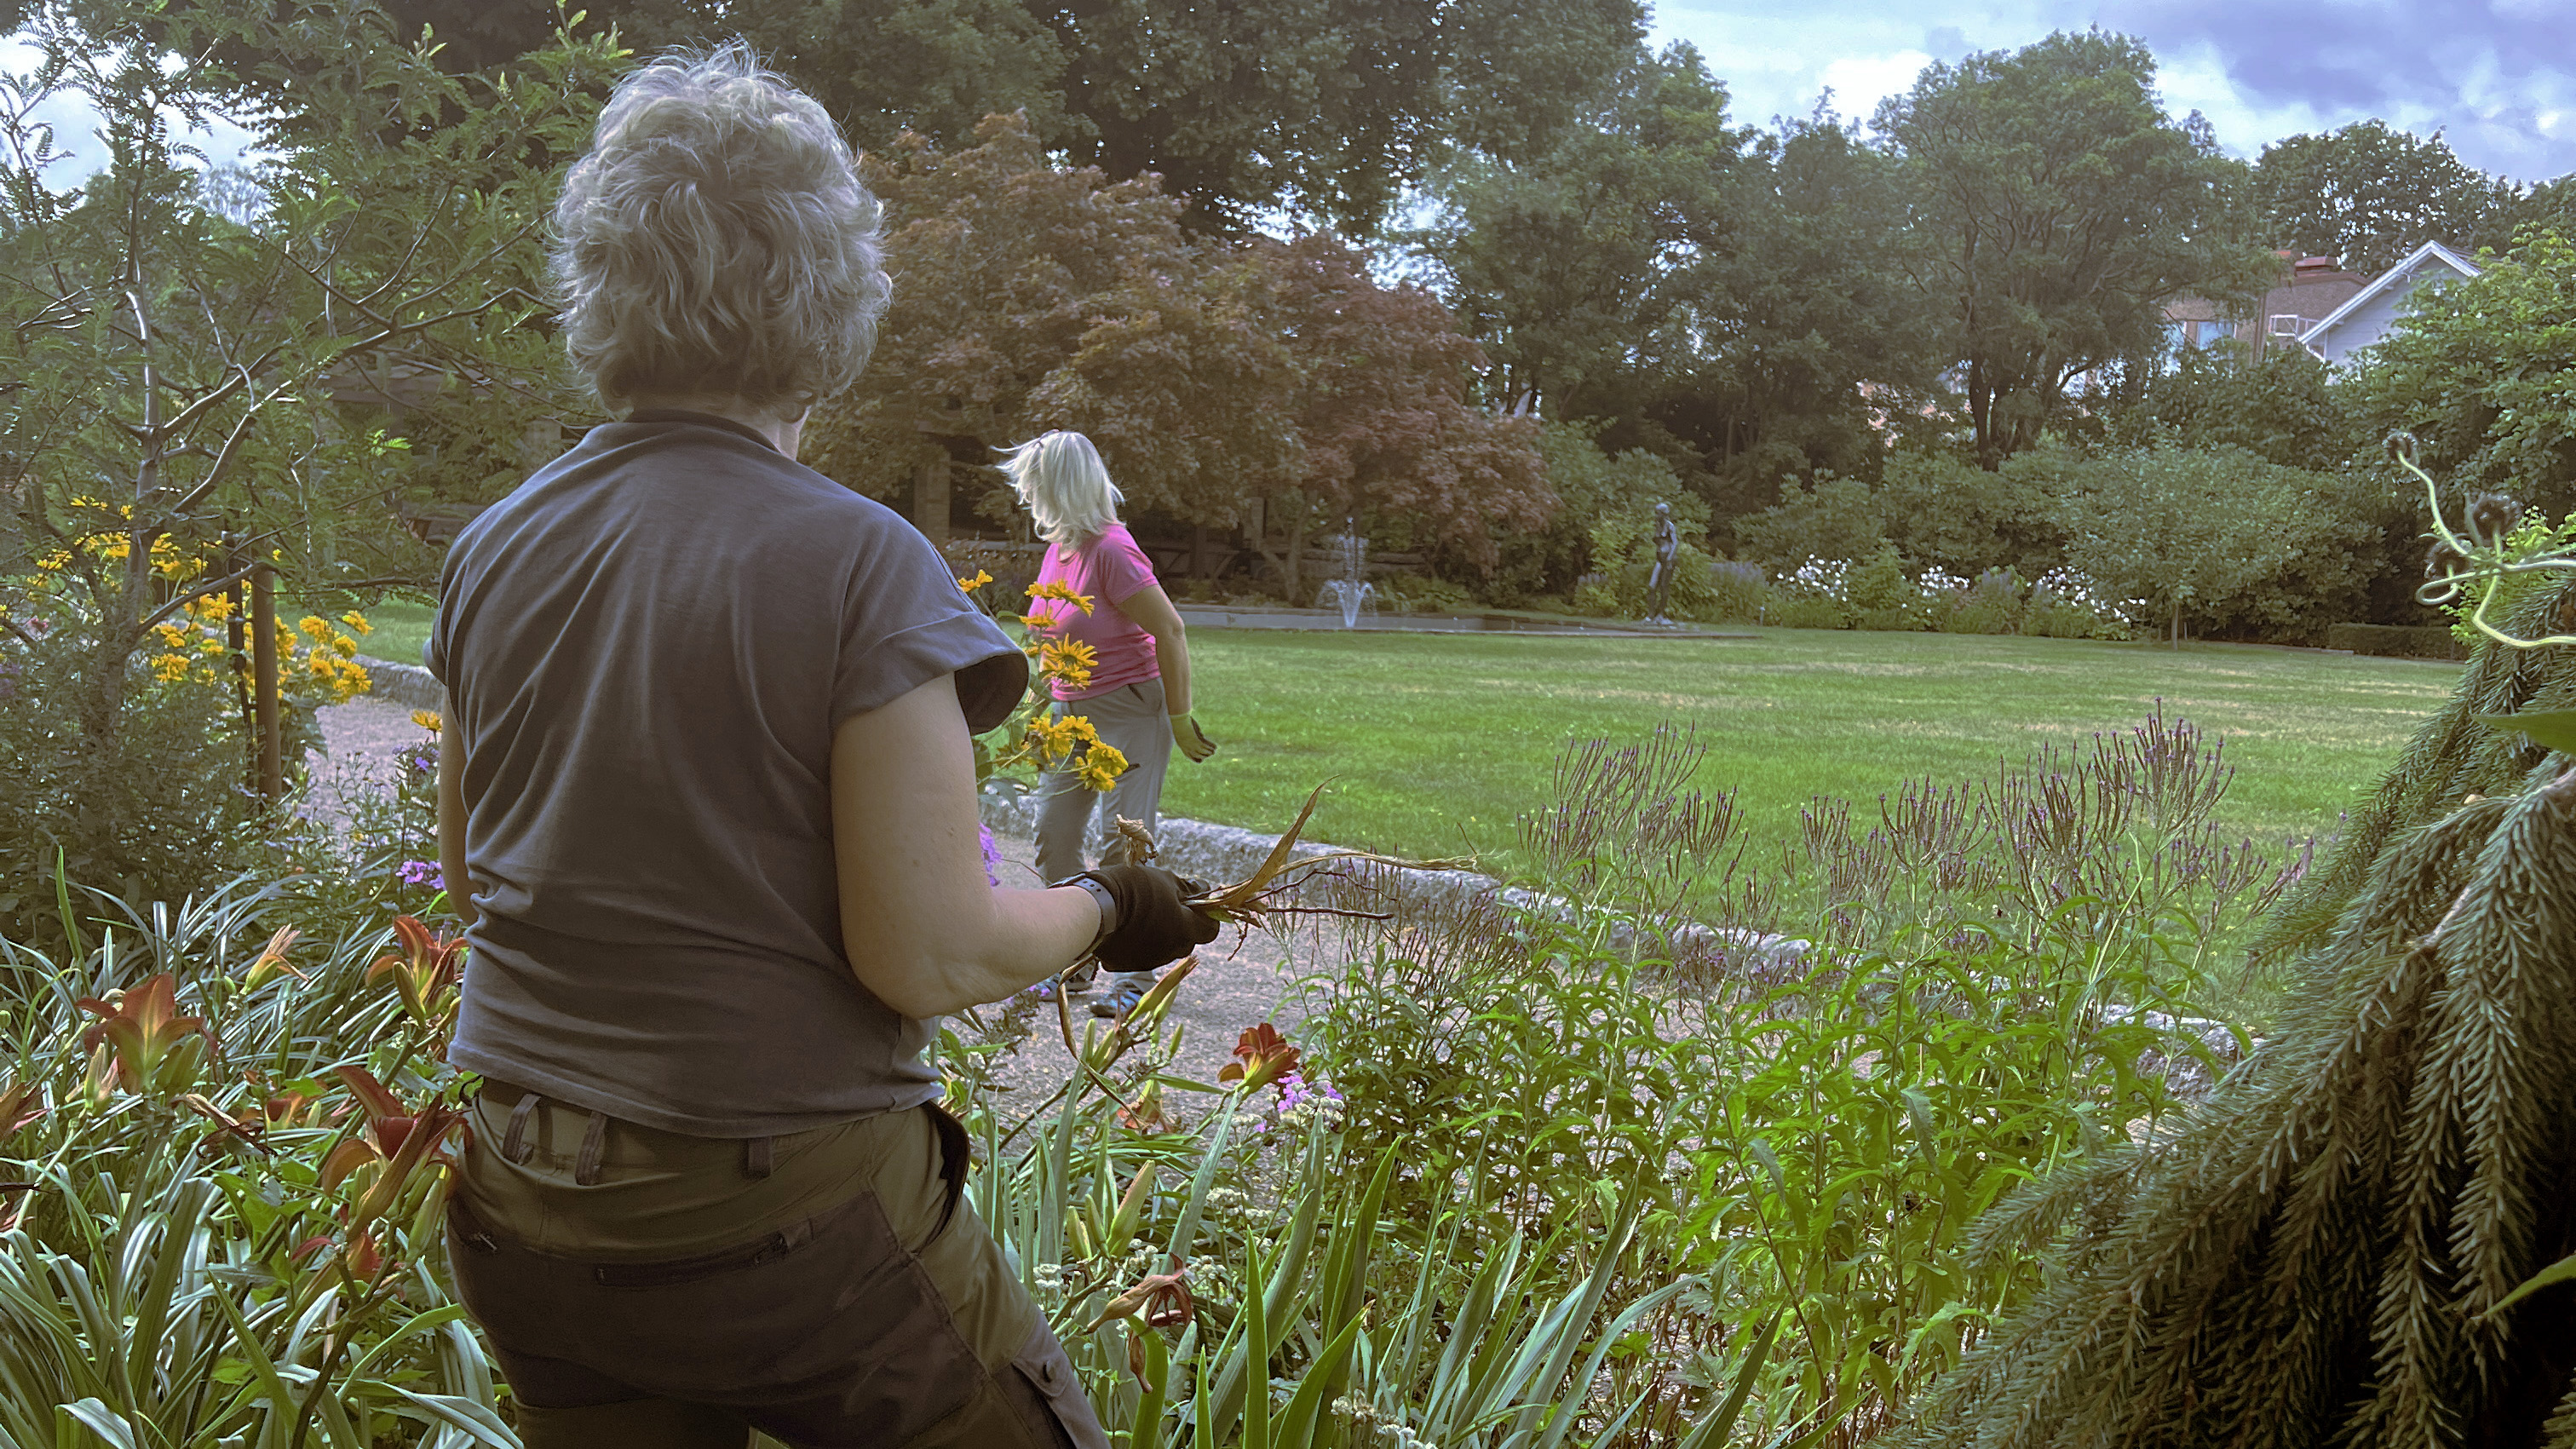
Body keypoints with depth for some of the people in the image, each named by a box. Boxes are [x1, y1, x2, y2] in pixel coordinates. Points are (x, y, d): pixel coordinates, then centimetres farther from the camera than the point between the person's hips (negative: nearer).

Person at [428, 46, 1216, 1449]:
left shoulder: (489, 553, 1)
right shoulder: (859, 566, -17)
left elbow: (473, 867, 13)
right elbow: (930, 961, -17)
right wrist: (1105, 908, 0)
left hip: (526, 1222, 6)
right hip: (785, 1214, -5)